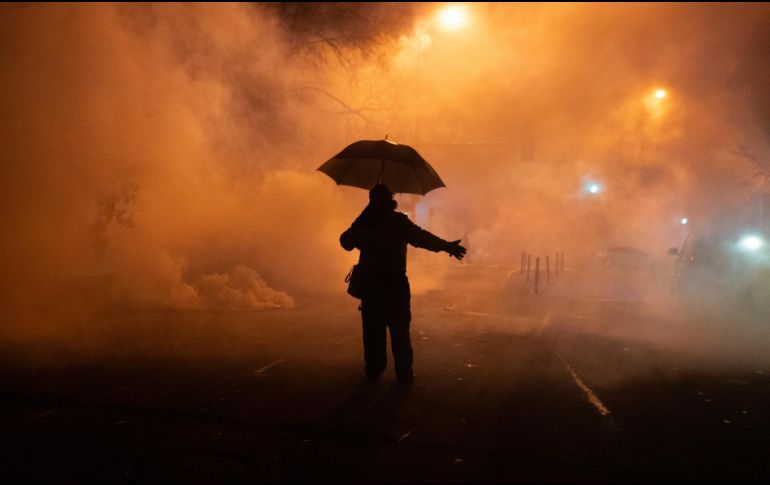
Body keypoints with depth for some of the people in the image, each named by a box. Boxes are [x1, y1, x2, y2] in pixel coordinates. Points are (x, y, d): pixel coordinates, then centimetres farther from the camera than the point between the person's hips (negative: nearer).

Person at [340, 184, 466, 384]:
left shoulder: (362, 222, 5)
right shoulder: (397, 221, -9)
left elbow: (346, 242, 18)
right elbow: (420, 237, -21)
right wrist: (446, 246, -25)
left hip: (369, 284, 4)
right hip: (394, 284, -4)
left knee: (372, 330, 13)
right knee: (399, 330, 3)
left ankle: (373, 369, 19)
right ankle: (404, 373, 4)